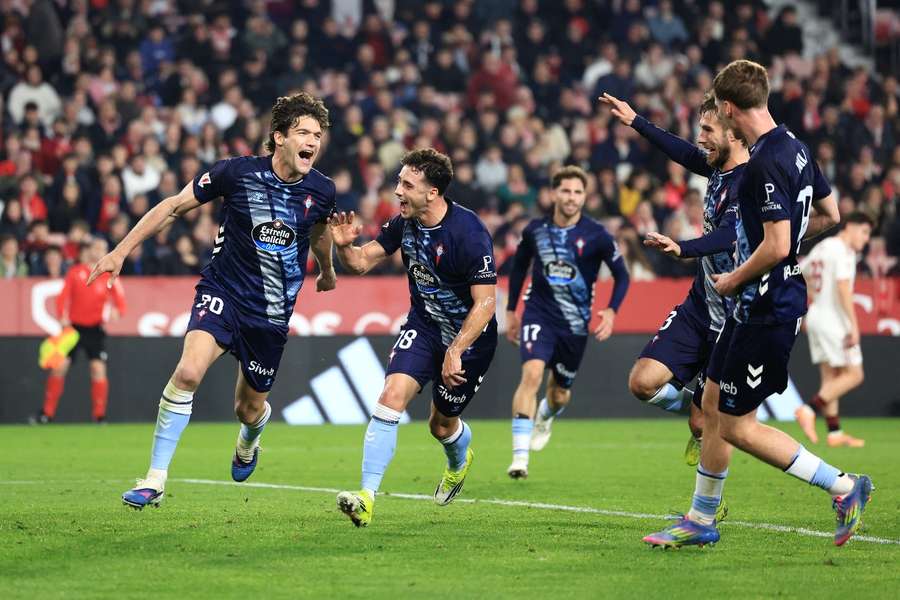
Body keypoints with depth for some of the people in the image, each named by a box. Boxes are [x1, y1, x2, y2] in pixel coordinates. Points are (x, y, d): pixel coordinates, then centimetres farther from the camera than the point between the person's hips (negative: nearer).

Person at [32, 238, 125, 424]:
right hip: (73, 326, 0)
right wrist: (62, 316, -17)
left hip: (95, 329, 0)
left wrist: (117, 310, -26)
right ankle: (46, 413, 7)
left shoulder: (109, 276, 1)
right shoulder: (75, 272, 1)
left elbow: (119, 299, -4)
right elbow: (63, 297, -1)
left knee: (98, 369, -10)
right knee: (59, 367, -3)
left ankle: (100, 416, -1)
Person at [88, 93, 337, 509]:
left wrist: (327, 271, 38)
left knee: (249, 409, 11)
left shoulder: (321, 190, -5)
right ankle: (155, 479, -18)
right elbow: (174, 206, -3)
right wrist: (121, 251, -4)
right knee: (188, 371, -27)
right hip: (224, 291, -3)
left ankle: (248, 443, 52)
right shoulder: (238, 173, -13)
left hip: (273, 313, 3)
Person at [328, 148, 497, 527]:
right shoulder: (404, 223, -8)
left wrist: (455, 351, -28)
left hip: (469, 335, -4)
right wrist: (344, 246, -20)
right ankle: (366, 497, -20)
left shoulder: (469, 233, -28)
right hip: (423, 324, 5)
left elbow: (485, 303, -25)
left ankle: (459, 463, 49)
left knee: (443, 425, 9)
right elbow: (362, 262, 3)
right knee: (392, 396, -18)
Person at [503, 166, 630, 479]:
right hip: (539, 315, -1)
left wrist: (611, 310, -15)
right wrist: (511, 310, 15)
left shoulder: (596, 235, -9)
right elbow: (519, 267, 15)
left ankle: (544, 418, 53)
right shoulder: (535, 230, -3)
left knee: (560, 393, 13)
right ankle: (520, 456, -25)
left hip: (575, 323, 1)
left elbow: (621, 276, 0)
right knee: (532, 373, -24)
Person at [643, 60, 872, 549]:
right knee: (713, 403, 17)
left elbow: (775, 246, -26)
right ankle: (701, 521, 27)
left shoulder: (767, 163, -22)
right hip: (757, 306, 10)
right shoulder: (793, 147, 8)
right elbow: (829, 215, 19)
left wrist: (733, 281, -11)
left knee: (737, 427, -3)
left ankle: (841, 486, 0)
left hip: (766, 309, -10)